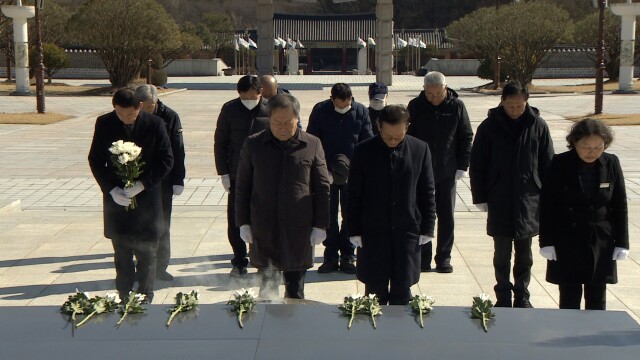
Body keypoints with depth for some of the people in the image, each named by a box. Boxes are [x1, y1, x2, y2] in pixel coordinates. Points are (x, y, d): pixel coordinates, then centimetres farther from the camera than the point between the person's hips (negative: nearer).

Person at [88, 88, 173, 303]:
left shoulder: (154, 124, -7)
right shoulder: (104, 124, -1)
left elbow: (166, 160, -4)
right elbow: (95, 160, 4)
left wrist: (142, 184, -15)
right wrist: (111, 189, -9)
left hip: (147, 197, -1)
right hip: (116, 198, 2)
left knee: (146, 253, 4)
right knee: (122, 255, 8)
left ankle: (145, 300, 14)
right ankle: (124, 300, 17)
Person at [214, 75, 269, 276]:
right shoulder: (230, 110, 0)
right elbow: (220, 142, 6)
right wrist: (223, 173, 1)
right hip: (237, 175, 1)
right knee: (235, 221, 3)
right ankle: (239, 261, 17)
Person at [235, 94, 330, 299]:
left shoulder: (312, 145, 1)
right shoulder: (253, 145, 3)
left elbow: (322, 188, 4)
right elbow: (242, 187, 8)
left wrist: (320, 226, 2)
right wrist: (243, 223, 4)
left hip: (299, 229, 0)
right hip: (263, 230, 1)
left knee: (295, 292, 8)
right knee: (266, 289, 8)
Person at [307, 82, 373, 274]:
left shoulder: (361, 111, -3)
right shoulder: (320, 111, -4)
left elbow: (367, 142, 1)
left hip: (352, 173, 0)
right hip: (326, 172, 0)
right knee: (328, 216, 6)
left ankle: (347, 256, 16)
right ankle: (331, 256, 14)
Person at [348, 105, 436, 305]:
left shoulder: (420, 150, -2)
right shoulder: (364, 151, -4)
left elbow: (427, 192, 4)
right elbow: (354, 195, 0)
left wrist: (427, 228, 2)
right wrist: (354, 231, -1)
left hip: (408, 231, 1)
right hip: (373, 233, -1)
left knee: (402, 291, 7)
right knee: (376, 291, 5)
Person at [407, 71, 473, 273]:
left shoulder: (456, 106, -3)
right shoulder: (416, 106, -3)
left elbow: (466, 137, 3)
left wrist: (462, 166, -3)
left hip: (447, 172, 0)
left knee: (446, 217, 7)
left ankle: (444, 258, 17)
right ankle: (423, 258, 14)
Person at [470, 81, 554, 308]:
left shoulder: (538, 126, -2)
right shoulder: (489, 127, -4)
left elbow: (548, 165, 4)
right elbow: (477, 166, 1)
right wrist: (480, 198, -2)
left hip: (529, 202, 1)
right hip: (499, 202, 0)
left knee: (524, 254, 10)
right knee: (502, 253, 7)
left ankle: (522, 296, 23)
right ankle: (503, 297, 19)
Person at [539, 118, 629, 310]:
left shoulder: (611, 164, -2)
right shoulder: (560, 164, -8)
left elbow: (620, 205, 4)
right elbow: (547, 205, -4)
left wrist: (622, 242, 3)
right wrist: (546, 241, -6)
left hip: (601, 243, 2)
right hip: (567, 243, -2)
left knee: (597, 300, 9)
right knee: (569, 298, 5)